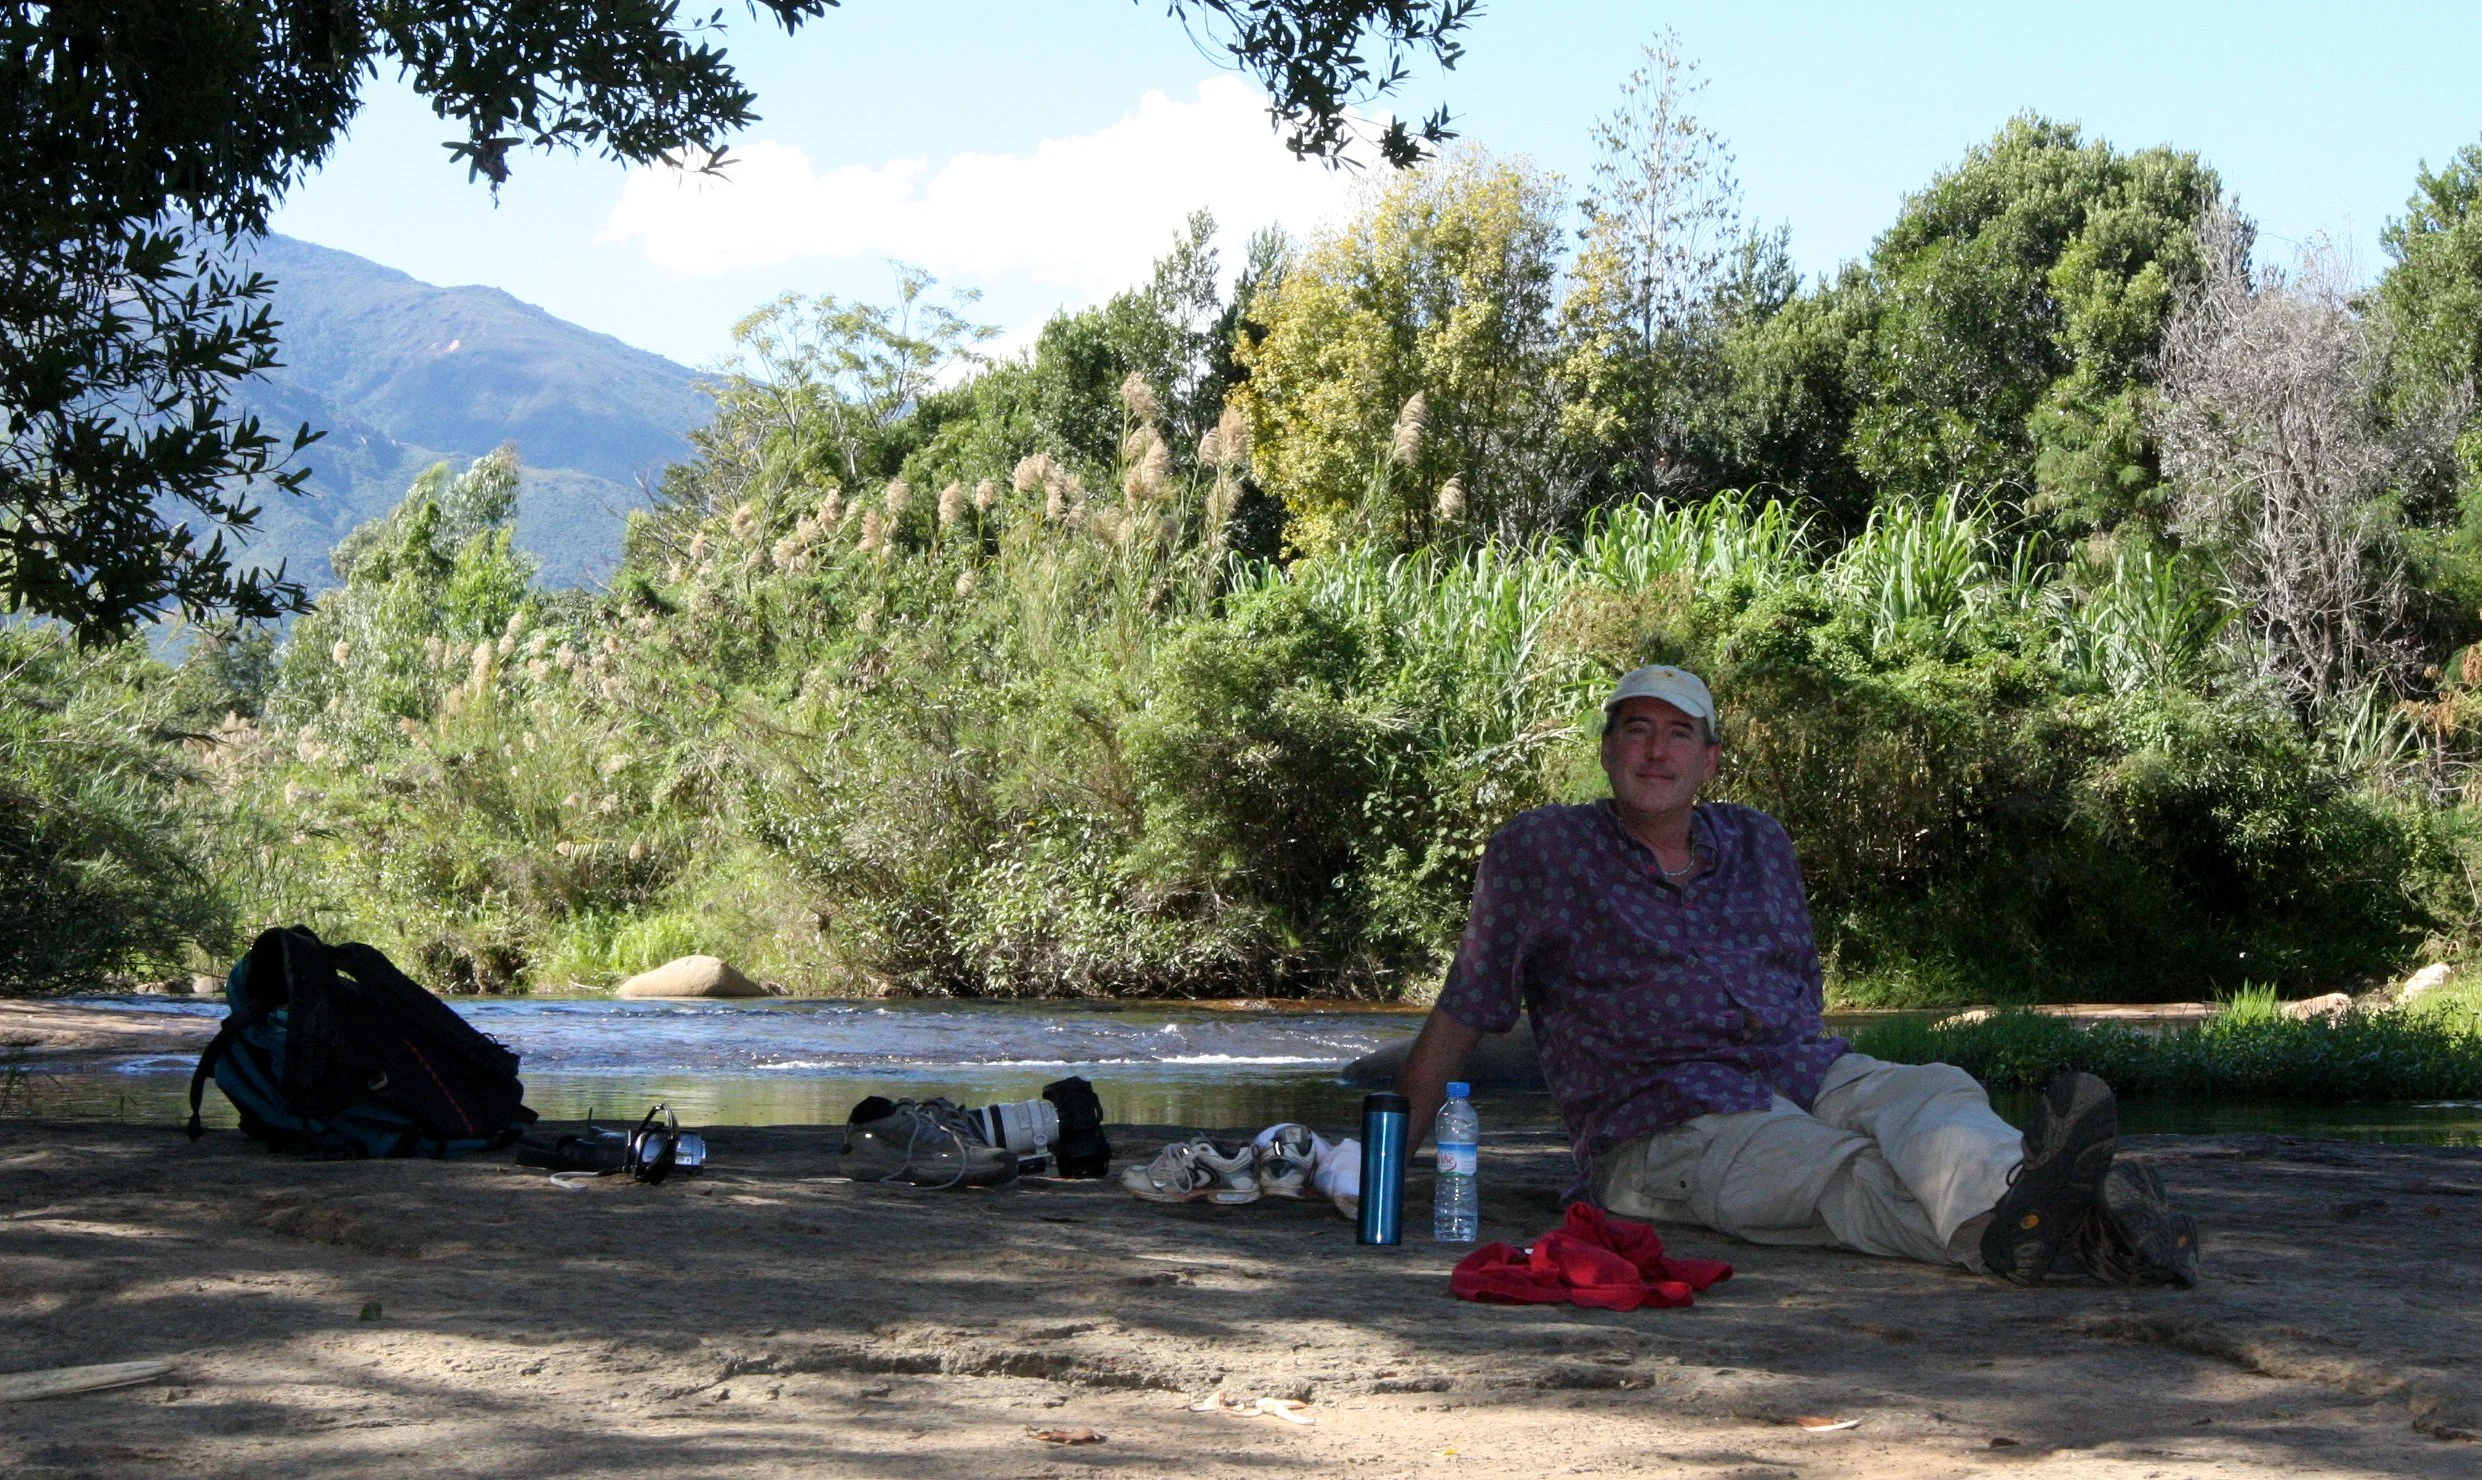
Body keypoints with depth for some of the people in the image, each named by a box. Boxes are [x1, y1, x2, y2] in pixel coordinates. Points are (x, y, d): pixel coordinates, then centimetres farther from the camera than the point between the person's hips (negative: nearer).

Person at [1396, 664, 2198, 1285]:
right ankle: (1999, 1222, -67)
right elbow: (1465, 1010, 7)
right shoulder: (1540, 851, 5)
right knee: (1850, 1175, -37)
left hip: (1806, 1075, 5)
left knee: (1934, 1095, -29)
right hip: (1667, 1122, -5)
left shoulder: (1760, 844, 21)